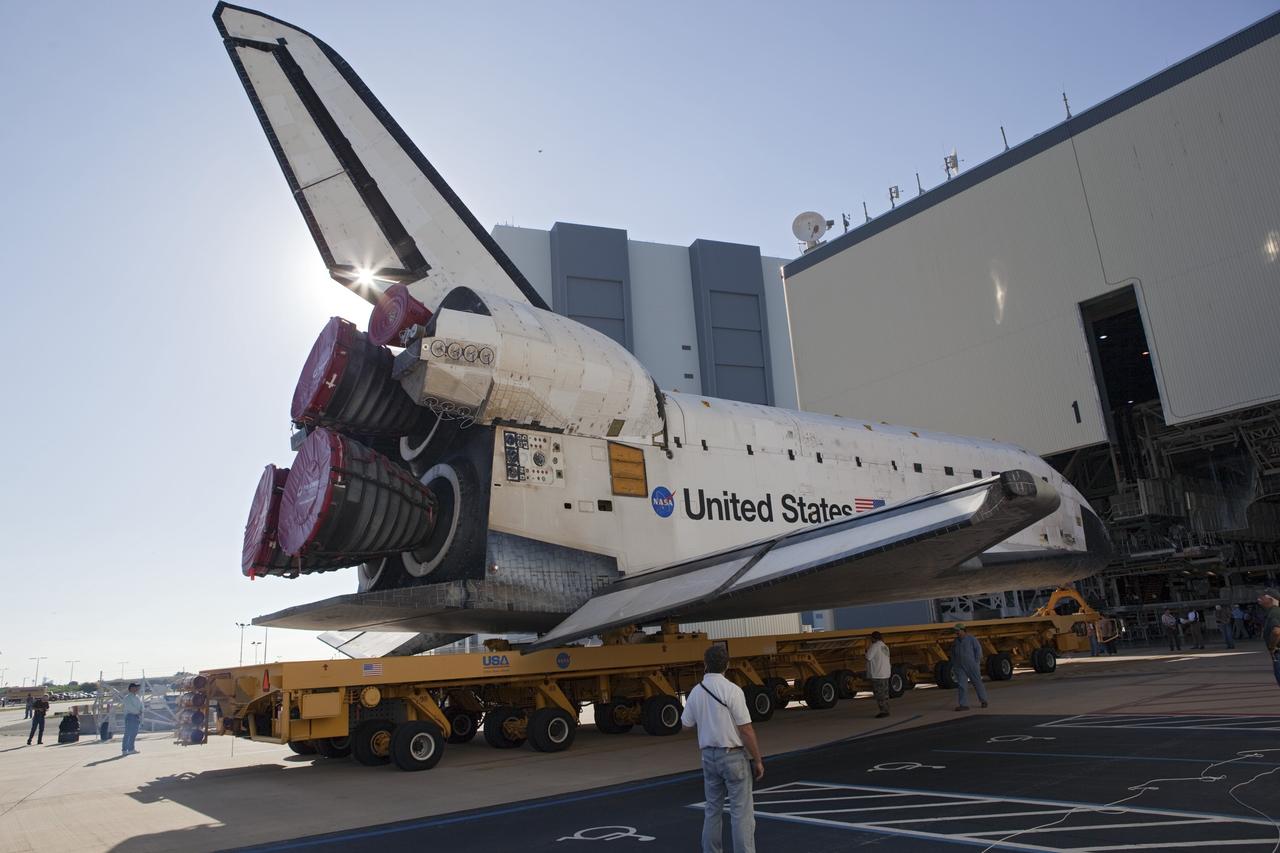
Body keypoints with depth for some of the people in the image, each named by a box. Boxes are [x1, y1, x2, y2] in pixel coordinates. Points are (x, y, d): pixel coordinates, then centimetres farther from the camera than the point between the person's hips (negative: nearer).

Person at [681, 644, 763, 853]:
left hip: (709, 755, 6)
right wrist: (757, 760, -6)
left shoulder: (696, 692, 0)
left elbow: (686, 723, 9)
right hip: (733, 755, -6)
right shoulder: (732, 690, -17)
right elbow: (746, 729, -16)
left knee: (712, 810, 17)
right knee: (741, 812, 0)